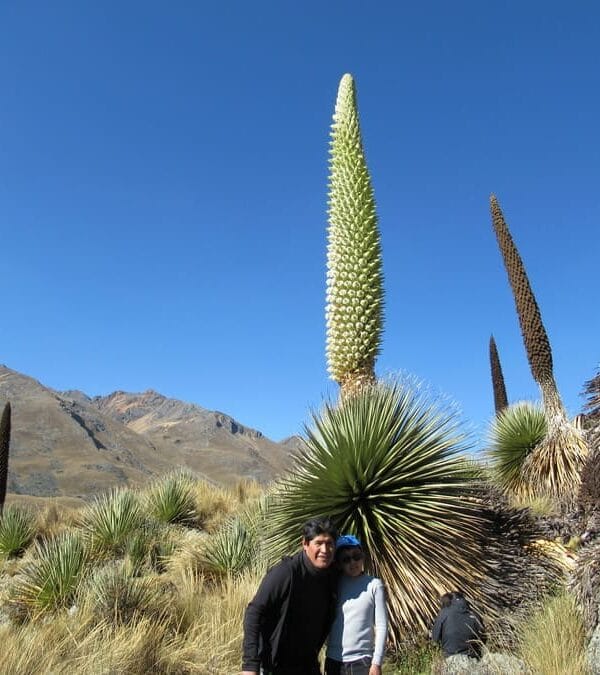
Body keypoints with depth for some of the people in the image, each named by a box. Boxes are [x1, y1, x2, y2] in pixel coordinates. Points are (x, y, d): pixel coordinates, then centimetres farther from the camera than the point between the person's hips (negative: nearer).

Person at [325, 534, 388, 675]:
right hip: (333, 660, 3)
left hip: (361, 661, -3)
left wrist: (377, 662, -8)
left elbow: (381, 626, -4)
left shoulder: (374, 584, -5)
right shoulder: (335, 584, 4)